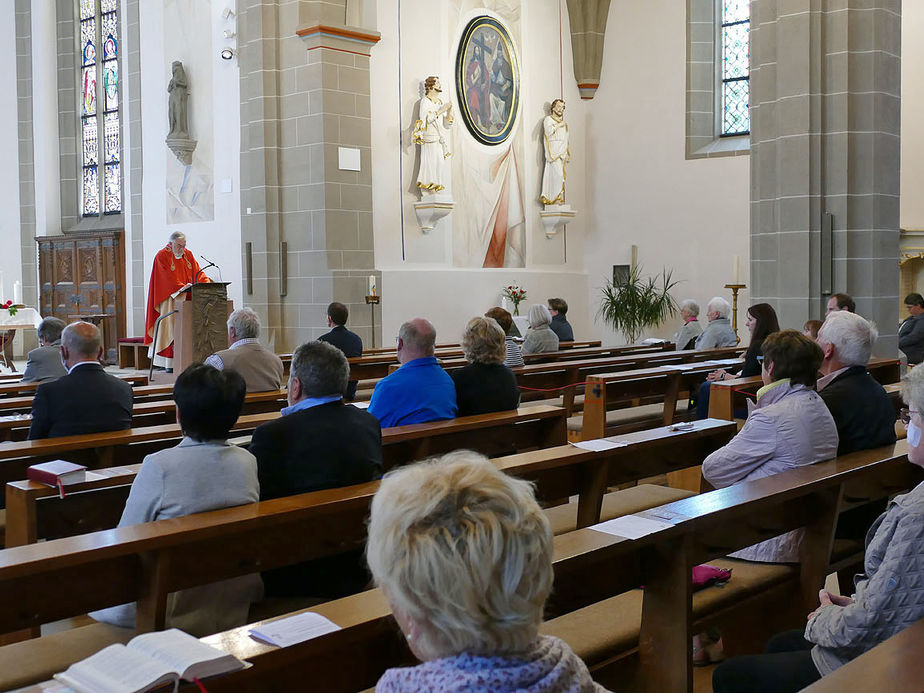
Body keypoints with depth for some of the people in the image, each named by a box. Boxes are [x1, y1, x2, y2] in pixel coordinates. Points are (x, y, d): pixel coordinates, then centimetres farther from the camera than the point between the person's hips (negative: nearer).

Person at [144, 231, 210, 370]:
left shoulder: (188, 255, 13)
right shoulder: (162, 256, -5)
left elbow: (197, 272, 8)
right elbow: (168, 278, -14)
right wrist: (182, 287, -25)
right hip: (170, 299, -5)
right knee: (171, 327, -9)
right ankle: (170, 364, -8)